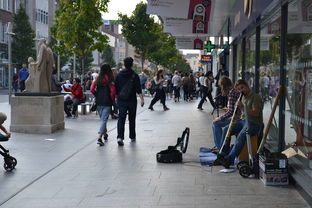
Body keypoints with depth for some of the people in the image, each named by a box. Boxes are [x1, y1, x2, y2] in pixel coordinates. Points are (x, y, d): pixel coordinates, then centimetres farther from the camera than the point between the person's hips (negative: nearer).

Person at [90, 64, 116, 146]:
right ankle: (99, 137, -17)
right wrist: (112, 99, 0)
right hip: (107, 102, -4)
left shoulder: (98, 79, 1)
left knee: (102, 119, 20)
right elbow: (113, 91, -16)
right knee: (104, 120, -4)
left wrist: (97, 96, 11)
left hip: (98, 102, 4)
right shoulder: (110, 80, -10)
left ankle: (105, 134, 34)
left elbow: (92, 89, -2)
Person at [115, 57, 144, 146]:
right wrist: (142, 99, -13)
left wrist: (117, 98, 17)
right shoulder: (135, 76, -5)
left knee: (121, 119, -3)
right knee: (132, 119, 13)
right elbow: (139, 89, -12)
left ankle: (120, 137, -21)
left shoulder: (119, 75, 2)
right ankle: (132, 137, 24)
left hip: (121, 101, 1)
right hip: (132, 101, -1)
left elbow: (116, 88, 7)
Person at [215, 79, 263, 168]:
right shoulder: (243, 97, 17)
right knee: (226, 130, -7)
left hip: (254, 123, -9)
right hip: (243, 120, 9)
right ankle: (222, 154, -5)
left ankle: (229, 159, -37)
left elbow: (256, 113, -20)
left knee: (241, 135, -32)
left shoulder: (255, 97, -9)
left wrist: (242, 107, -23)